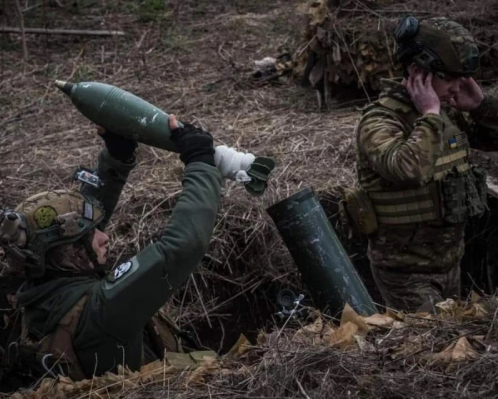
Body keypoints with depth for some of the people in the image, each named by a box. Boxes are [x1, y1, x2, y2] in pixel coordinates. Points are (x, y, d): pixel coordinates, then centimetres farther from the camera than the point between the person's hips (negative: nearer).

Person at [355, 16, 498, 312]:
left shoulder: (449, 113, 2)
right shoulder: (381, 121, -21)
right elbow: (409, 169, -40)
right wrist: (430, 115, -29)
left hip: (450, 262, 8)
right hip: (406, 271, -7)